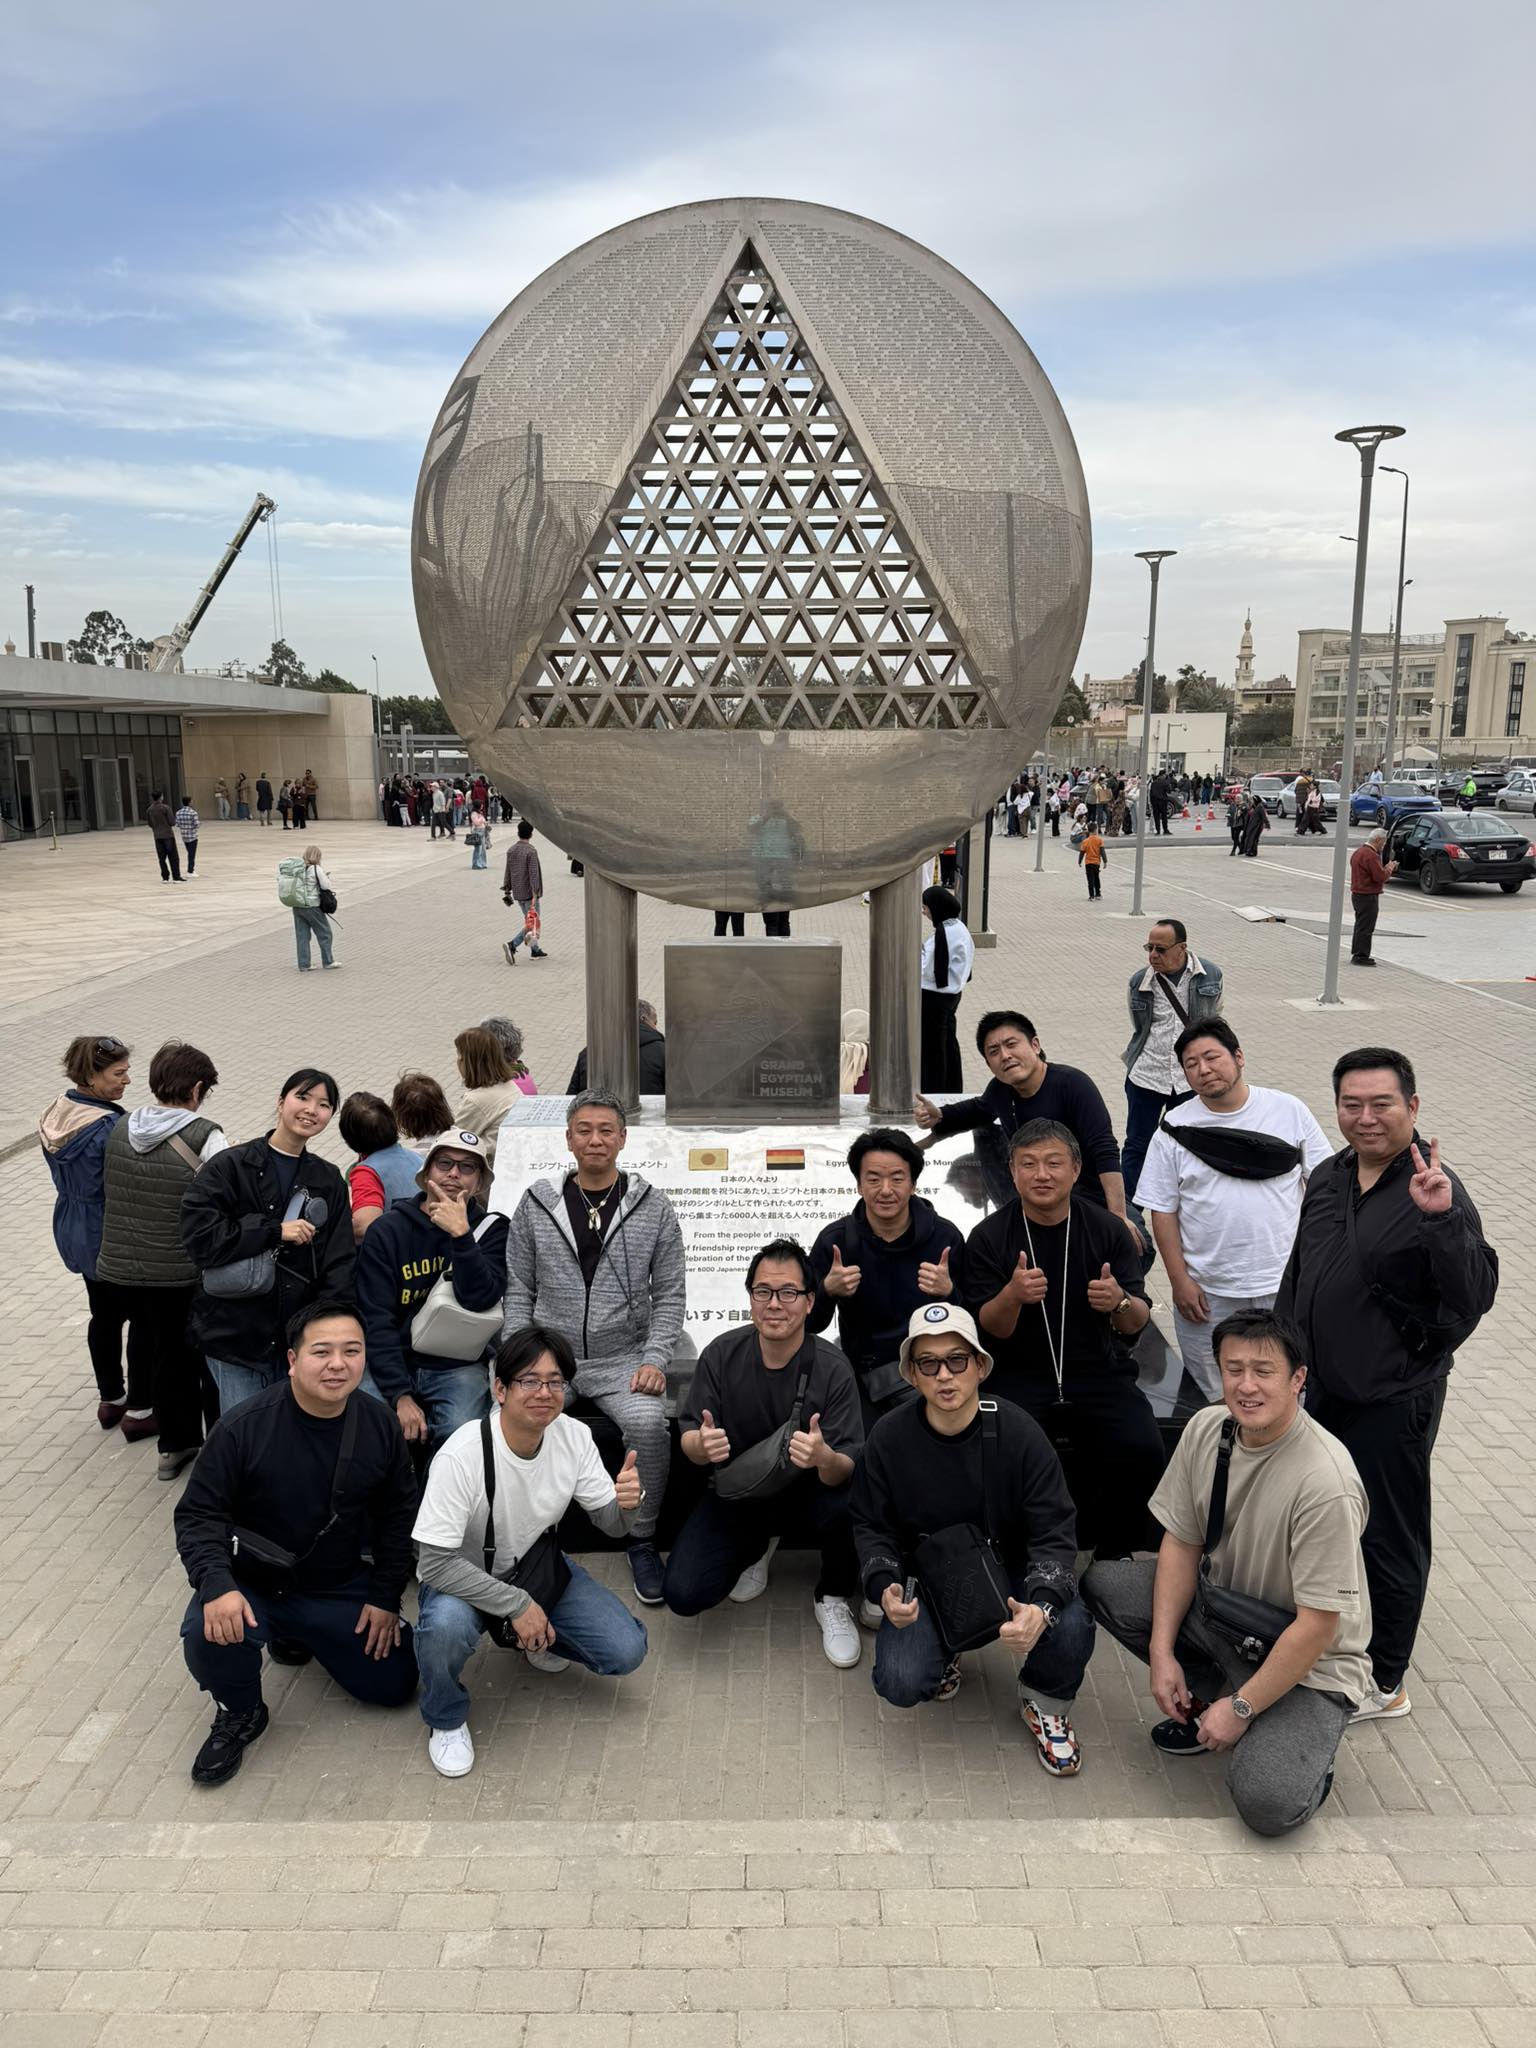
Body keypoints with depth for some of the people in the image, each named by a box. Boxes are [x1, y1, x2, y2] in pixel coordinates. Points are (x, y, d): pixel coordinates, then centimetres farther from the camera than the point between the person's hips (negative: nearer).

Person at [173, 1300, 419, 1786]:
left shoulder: (380, 1425, -10)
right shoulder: (243, 1428, -20)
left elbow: (398, 1516, 2)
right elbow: (198, 1514, -14)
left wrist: (385, 1598, -1)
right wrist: (217, 1585, -30)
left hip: (343, 1589, 3)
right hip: (254, 1585, -3)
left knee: (394, 1685, 4)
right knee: (207, 1637, -33)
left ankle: (299, 1634, 29)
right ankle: (240, 1714, 3)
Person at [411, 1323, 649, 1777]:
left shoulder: (574, 1437, -15)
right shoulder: (463, 1455, -31)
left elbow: (610, 1523, -7)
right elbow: (434, 1564, -29)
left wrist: (627, 1504, -31)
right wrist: (516, 1605, -29)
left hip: (539, 1566, 4)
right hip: (463, 1578, -4)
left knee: (626, 1653, -11)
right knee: (446, 1626, -38)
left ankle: (542, 1637, 21)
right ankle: (446, 1719, -4)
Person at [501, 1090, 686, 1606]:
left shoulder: (653, 1208, 3)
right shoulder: (536, 1205, 6)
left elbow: (669, 1295, 5)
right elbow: (518, 1291, 8)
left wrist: (654, 1360, -7)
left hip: (622, 1359, -1)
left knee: (650, 1424, -29)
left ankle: (642, 1539, -5)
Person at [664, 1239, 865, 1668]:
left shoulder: (832, 1368, -21)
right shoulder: (721, 1354, -15)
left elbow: (846, 1471, -23)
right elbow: (689, 1441, -8)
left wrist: (825, 1458, -48)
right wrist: (700, 1446, -34)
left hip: (806, 1492, -2)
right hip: (735, 1493, 2)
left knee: (851, 1507, -35)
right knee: (683, 1594, -16)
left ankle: (833, 1599, 0)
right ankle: (754, 1548, 19)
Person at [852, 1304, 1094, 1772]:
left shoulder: (1019, 1433, -16)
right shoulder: (889, 1437, -12)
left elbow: (1055, 1534, -16)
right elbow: (871, 1527, 0)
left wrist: (1042, 1607, -35)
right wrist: (884, 1588, -20)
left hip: (1009, 1572, -1)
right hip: (924, 1576, 1)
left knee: (1072, 1631, -30)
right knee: (900, 1683, -23)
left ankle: (1044, 1703, 8)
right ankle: (941, 1653, 17)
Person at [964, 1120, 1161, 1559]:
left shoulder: (1106, 1230, 3)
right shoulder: (988, 1237, 0)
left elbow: (1137, 1323, 4)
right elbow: (988, 1329, -4)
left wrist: (1120, 1303, -21)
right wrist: (1013, 1295, -26)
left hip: (1098, 1372, 1)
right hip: (1020, 1375, -1)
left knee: (1142, 1452, -24)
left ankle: (1114, 1555, 3)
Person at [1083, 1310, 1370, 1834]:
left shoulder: (1325, 1482, -30)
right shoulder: (1206, 1428, -10)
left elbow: (1317, 1624, -25)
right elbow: (1181, 1541, -1)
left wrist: (1241, 1710, -18)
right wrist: (1162, 1652, -8)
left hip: (1309, 1663, -6)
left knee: (1269, 1804, -25)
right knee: (1102, 1583, -9)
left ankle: (1302, 1740, 9)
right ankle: (1205, 1701, 6)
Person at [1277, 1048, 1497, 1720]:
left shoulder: (1435, 1192, -19)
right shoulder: (1328, 1179, 3)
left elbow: (1476, 1295, -31)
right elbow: (1297, 1275, 15)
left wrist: (1441, 1217, -44)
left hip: (1392, 1402, -7)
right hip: (1322, 1389, 7)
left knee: (1388, 1539, 7)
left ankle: (1384, 1683, 24)